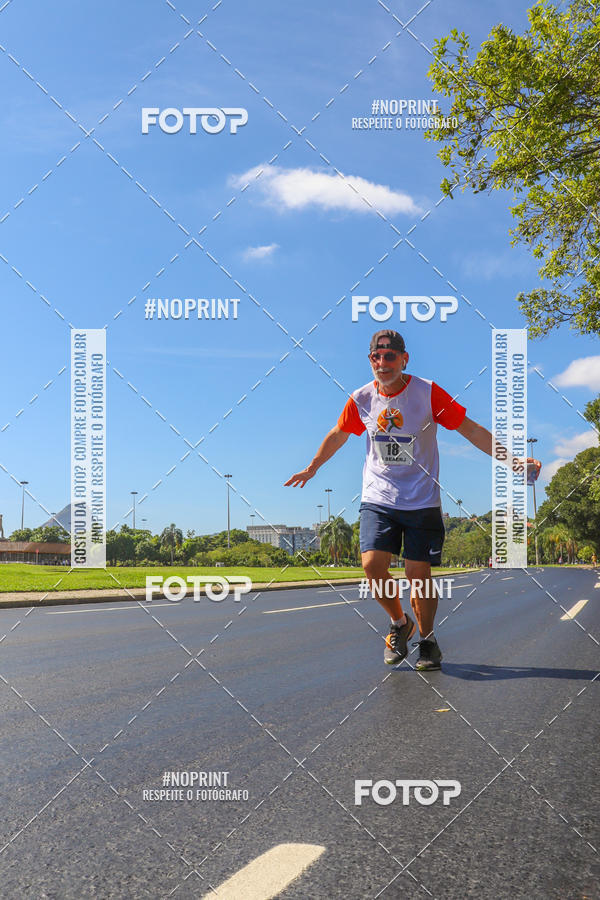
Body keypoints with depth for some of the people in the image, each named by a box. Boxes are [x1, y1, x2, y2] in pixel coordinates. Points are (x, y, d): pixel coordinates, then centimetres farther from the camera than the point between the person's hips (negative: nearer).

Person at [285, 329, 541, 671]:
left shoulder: (428, 392, -10)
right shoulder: (361, 399, -1)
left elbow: (470, 429, -5)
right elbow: (338, 435, 18)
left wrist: (510, 458, -13)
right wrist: (312, 469, 29)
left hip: (422, 500, -2)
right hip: (378, 498, 2)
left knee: (419, 574, -3)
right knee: (372, 563, -15)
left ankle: (427, 639, 23)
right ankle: (399, 623, 13)